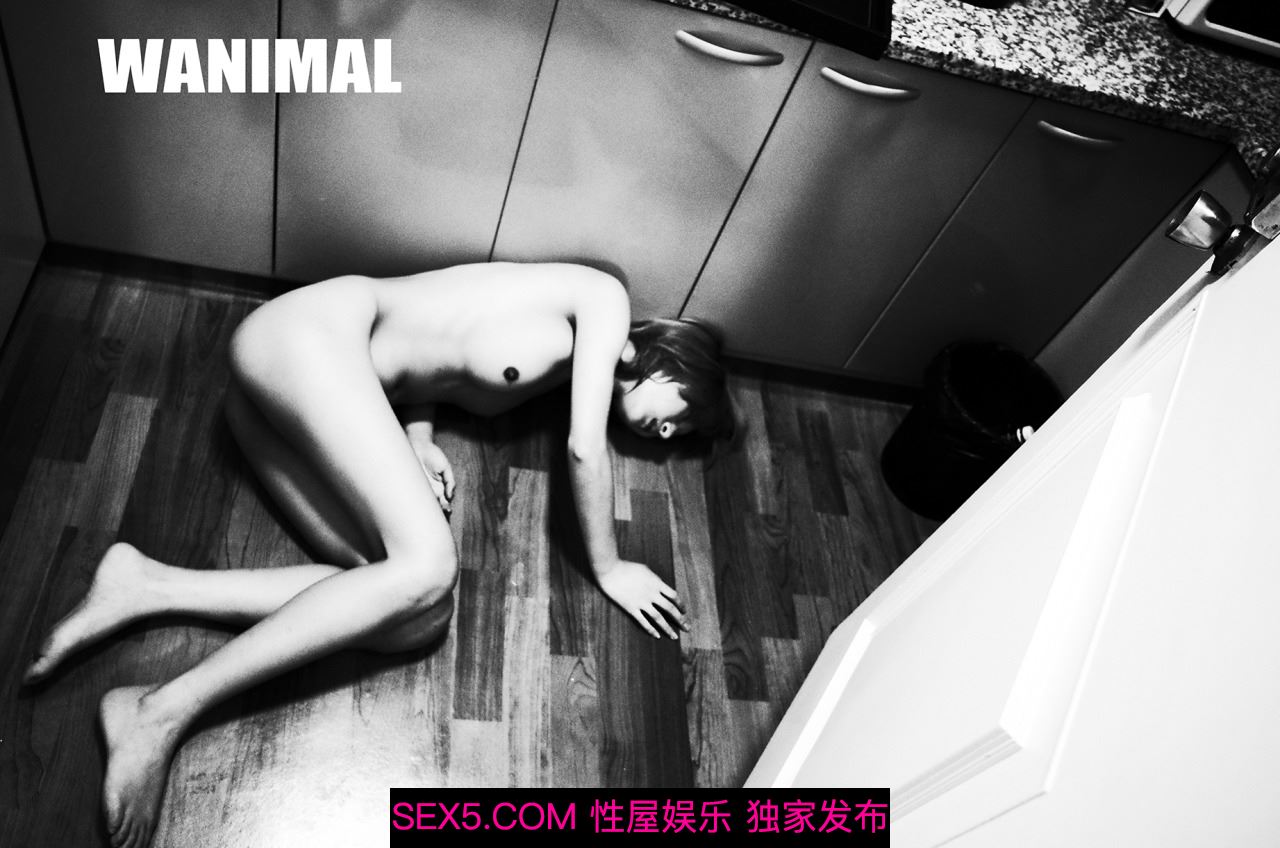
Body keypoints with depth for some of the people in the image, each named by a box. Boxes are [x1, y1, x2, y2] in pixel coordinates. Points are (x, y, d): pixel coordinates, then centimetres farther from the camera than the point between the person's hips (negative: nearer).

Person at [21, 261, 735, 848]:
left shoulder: (550, 377, 21)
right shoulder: (604, 297, -2)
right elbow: (585, 448, -12)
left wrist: (417, 438, 1)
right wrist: (608, 569, 0)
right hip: (315, 329, -8)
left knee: (419, 612, -13)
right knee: (428, 566, -25)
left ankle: (149, 589, -12)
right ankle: (166, 713, -19)